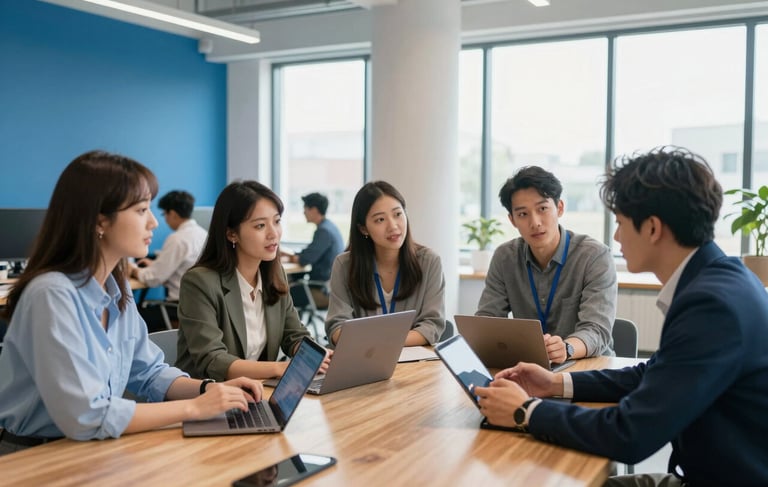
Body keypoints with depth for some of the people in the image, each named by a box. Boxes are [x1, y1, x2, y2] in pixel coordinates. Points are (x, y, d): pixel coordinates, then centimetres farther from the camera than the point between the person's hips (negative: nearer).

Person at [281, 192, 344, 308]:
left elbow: (305, 260, -21)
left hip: (324, 289, -10)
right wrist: (288, 255, 12)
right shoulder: (330, 227, 14)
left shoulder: (324, 231, -17)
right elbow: (311, 254, 18)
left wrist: (287, 257, -4)